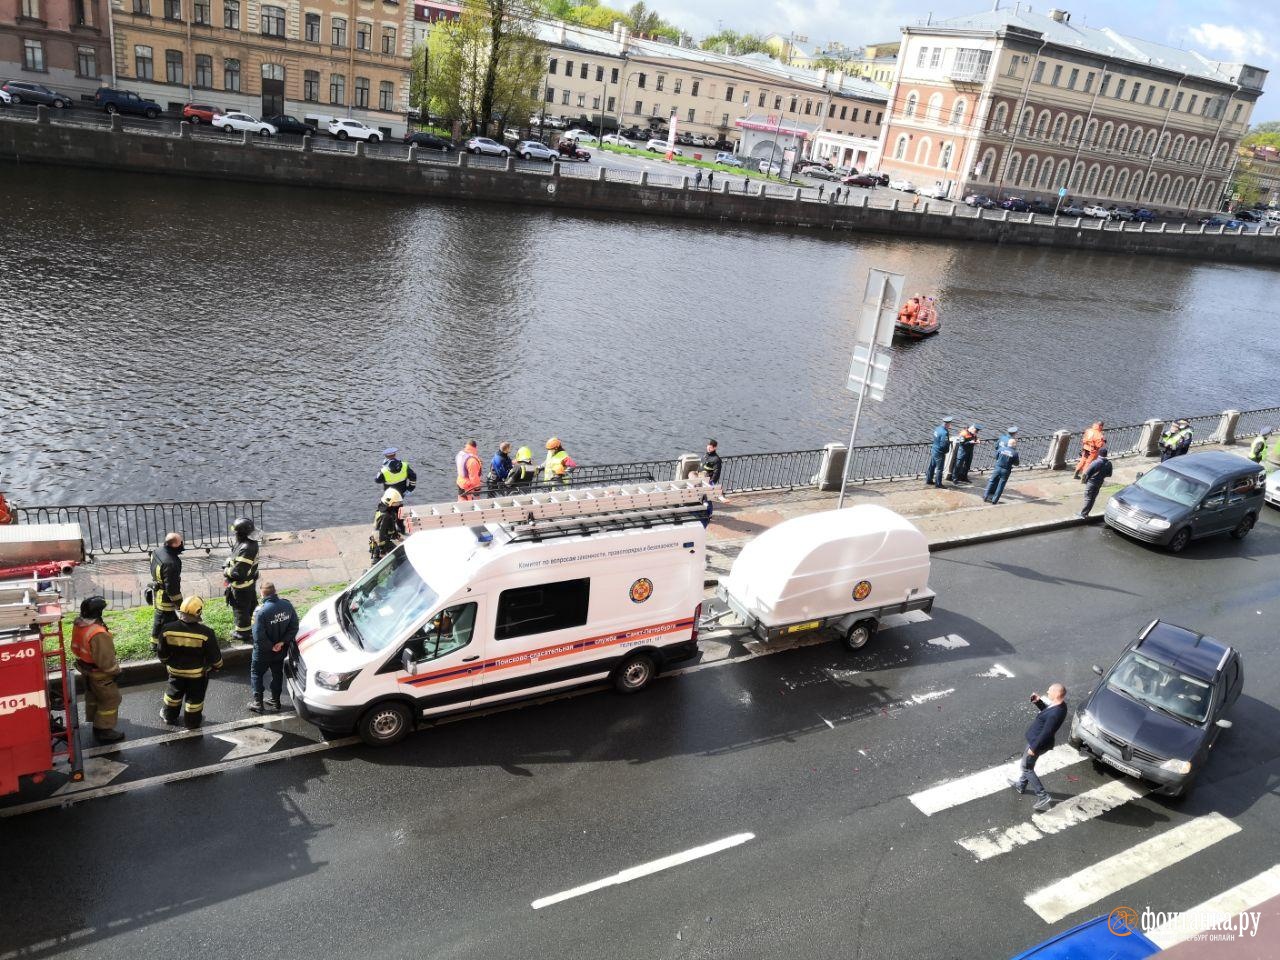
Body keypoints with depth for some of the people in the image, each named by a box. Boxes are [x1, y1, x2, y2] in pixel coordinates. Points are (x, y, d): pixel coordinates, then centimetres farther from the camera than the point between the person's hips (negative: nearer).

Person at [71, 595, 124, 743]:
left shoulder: (78, 625, -10)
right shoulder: (98, 634, -37)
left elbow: (76, 648, 7)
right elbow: (106, 660, -30)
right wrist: (116, 671, -13)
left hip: (85, 669, 9)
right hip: (99, 674, -9)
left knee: (93, 697, 26)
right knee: (110, 699, 8)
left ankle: (96, 725, 43)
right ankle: (104, 731, 17)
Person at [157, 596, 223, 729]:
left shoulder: (168, 629, -19)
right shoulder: (206, 632, -28)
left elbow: (163, 653, -4)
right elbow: (214, 655, -16)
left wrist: (166, 663, 17)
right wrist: (217, 666, 5)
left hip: (175, 670, 3)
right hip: (198, 672, -3)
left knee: (174, 693, 27)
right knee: (194, 697, 18)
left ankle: (169, 716, 47)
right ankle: (193, 722, 35)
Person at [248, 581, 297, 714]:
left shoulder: (262, 611, -28)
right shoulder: (287, 605, -13)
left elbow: (258, 637, -26)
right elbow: (294, 626, -8)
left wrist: (271, 647, -12)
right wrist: (282, 642, -9)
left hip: (264, 651, -4)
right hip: (281, 649, 4)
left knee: (256, 673, 17)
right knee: (277, 673, 21)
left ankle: (257, 702, 18)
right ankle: (275, 701, 30)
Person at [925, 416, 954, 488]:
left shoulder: (937, 428, -1)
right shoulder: (944, 433, -26)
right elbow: (943, 445, -27)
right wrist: (950, 441, -9)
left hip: (933, 450, 9)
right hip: (939, 453, -8)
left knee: (932, 466, 20)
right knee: (939, 469, 4)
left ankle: (928, 480, 33)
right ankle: (938, 484, 13)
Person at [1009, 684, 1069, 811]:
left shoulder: (1056, 713, -36)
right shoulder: (1058, 705, -6)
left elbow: (1046, 733, -29)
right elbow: (1046, 711, 16)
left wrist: (1034, 748, -20)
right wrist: (1038, 702, -1)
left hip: (1038, 742, -9)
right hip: (1036, 739, 9)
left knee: (1025, 767, 7)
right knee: (1028, 765, 28)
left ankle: (1043, 797, 10)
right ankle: (1021, 785, 48)